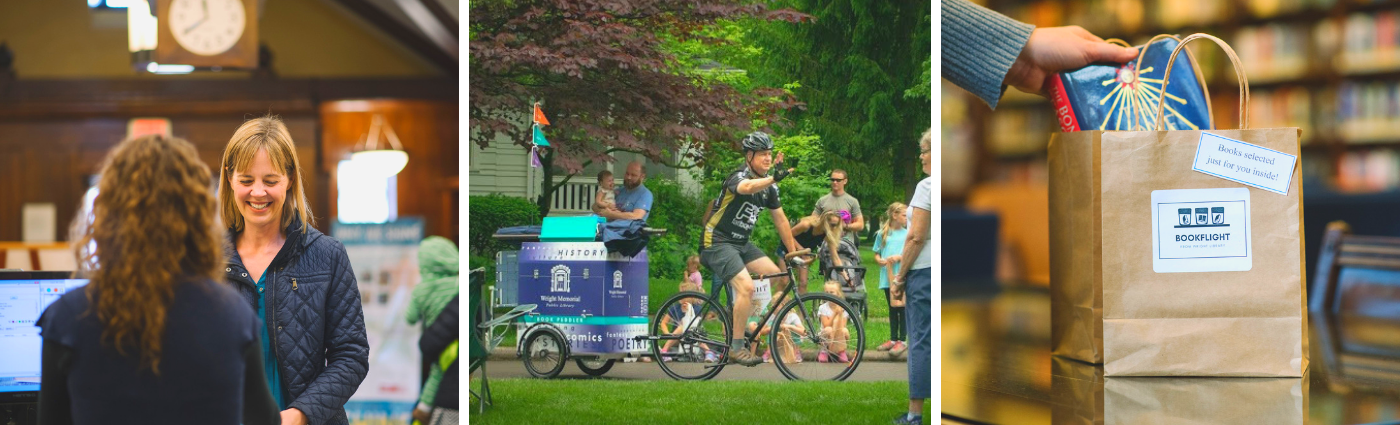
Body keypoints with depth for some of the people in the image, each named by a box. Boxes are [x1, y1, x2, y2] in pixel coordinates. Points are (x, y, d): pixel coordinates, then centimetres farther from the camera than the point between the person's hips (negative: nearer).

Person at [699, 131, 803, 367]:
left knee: (780, 278, -3)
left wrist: (793, 252, 12)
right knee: (746, 286, -24)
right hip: (718, 242, -8)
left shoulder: (769, 186, 7)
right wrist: (773, 178, -61)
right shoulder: (739, 176, -18)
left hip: (741, 243, 8)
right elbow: (746, 187, -43)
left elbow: (780, 219, 14)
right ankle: (736, 347, -14)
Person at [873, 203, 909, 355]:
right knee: (892, 308, 11)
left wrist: (899, 257, -18)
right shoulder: (883, 234, 8)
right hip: (887, 276, 3)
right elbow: (876, 254, 12)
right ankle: (893, 339, 19)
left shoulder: (908, 233, 2)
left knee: (901, 307, -4)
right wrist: (880, 260, -10)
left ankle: (902, 341, 1)